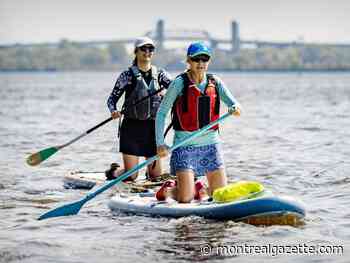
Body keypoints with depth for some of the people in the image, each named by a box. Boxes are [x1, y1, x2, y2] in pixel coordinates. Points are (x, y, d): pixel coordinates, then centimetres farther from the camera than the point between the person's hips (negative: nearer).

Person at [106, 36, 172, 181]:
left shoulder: (160, 74, 7)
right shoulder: (128, 75, -1)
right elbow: (112, 98, -2)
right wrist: (113, 111, -22)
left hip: (153, 127, 3)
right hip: (132, 126, -3)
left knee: (156, 176, 5)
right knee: (130, 176, -4)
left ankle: (149, 170, 41)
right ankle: (113, 172, 30)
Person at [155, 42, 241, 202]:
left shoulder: (215, 82, 7)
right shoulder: (180, 83, -6)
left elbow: (232, 102, -3)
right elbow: (161, 113, -5)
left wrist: (235, 108, -28)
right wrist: (160, 144, -14)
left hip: (211, 143, 4)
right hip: (185, 145, -4)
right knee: (185, 199, -9)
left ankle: (196, 188, 32)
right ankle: (167, 189, 24)